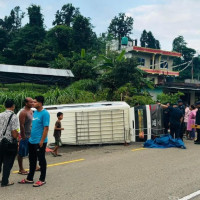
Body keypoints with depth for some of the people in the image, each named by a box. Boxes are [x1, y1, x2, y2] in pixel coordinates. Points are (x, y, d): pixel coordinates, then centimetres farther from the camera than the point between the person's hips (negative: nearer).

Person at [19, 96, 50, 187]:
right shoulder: (35, 112, 12)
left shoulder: (45, 113, -14)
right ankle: (29, 178, 29)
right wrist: (30, 136, 15)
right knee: (32, 160, 17)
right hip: (32, 141, 8)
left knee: (41, 160, 4)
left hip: (39, 142, -8)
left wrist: (42, 141, -20)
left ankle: (42, 180, 15)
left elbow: (46, 128, -18)